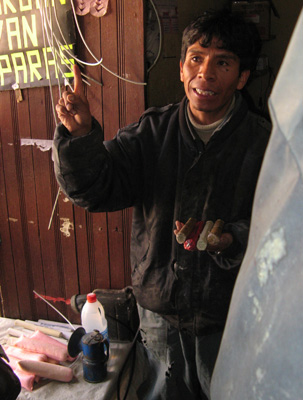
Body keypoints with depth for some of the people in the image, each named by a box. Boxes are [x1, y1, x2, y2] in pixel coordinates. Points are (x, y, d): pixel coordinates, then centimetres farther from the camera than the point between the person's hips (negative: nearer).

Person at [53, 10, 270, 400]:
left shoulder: (265, 143, -11)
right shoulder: (152, 131, -5)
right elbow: (94, 189, -11)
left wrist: (231, 240, -29)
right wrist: (80, 134, -28)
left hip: (228, 316, -1)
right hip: (158, 308, 2)